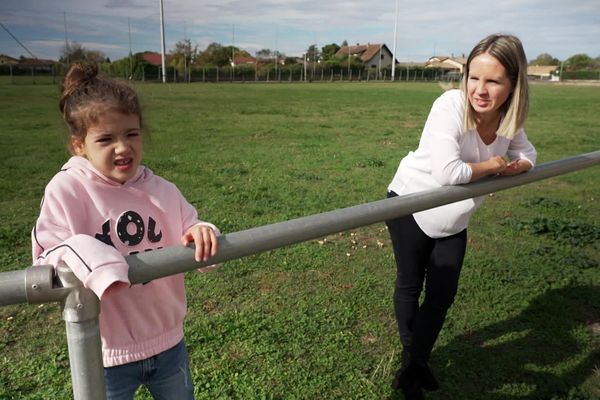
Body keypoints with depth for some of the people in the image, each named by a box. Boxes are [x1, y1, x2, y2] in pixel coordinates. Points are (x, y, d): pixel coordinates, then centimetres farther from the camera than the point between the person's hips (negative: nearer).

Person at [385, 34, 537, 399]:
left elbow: (527, 153, 9)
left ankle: (415, 368, 32)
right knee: (409, 287, 13)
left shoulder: (510, 119, -10)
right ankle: (411, 363, 38)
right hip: (411, 207, -5)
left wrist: (519, 165, -15)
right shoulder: (451, 106, -30)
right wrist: (492, 165, -22)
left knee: (442, 295, 10)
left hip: (453, 219, 5)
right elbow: (446, 172, -40)